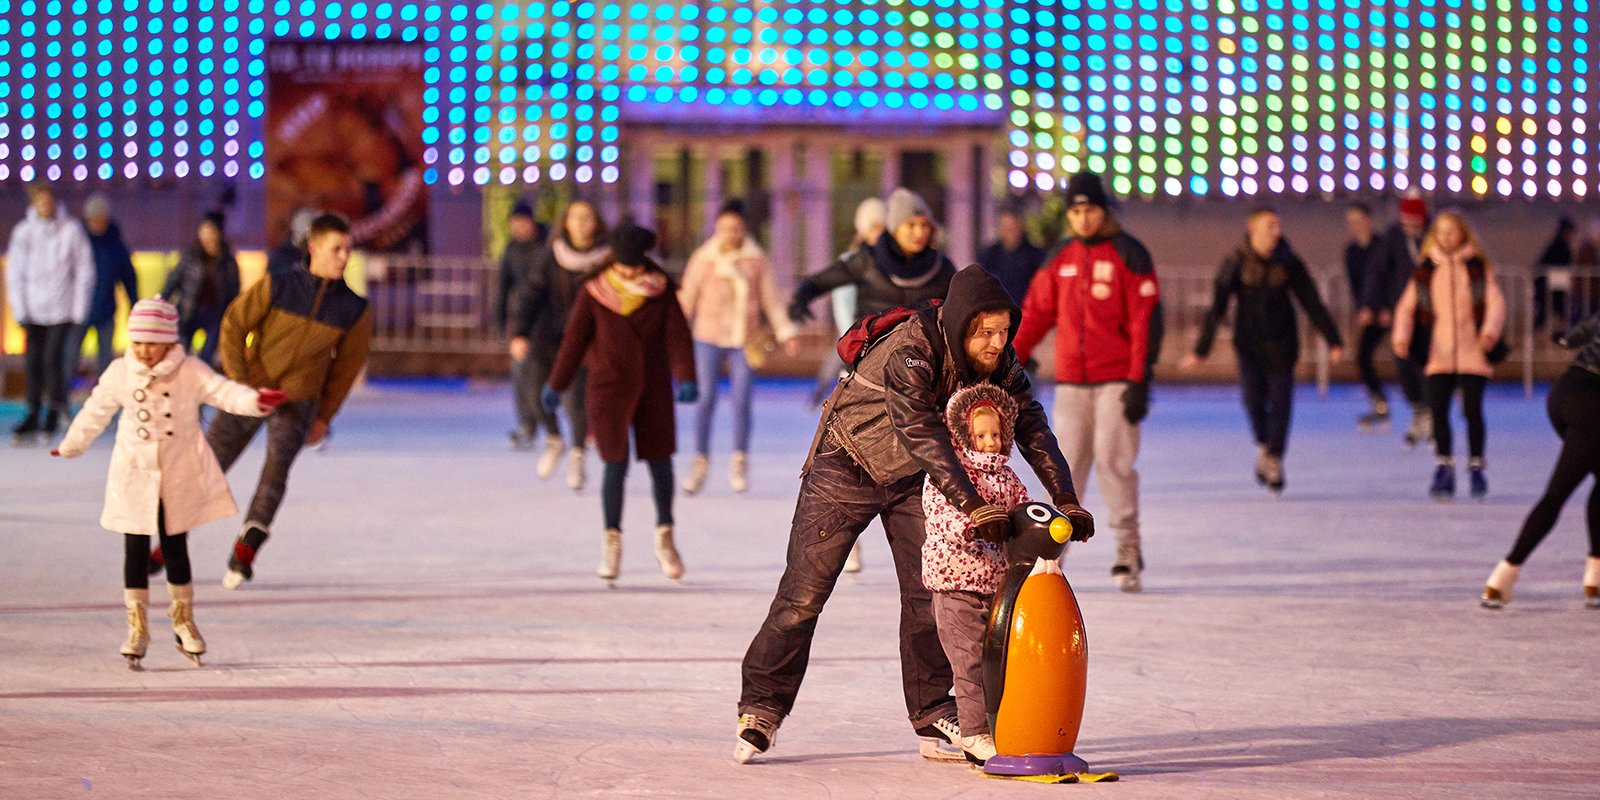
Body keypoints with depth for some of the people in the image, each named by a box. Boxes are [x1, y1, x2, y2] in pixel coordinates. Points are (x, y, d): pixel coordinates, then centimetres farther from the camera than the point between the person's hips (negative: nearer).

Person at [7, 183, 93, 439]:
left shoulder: (71, 230, -4)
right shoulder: (23, 232, 1)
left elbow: (84, 271, 0)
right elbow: (14, 273, 4)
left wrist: (80, 310, -4)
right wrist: (20, 310, -2)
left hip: (62, 309, -2)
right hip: (34, 310, 2)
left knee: (53, 358, -10)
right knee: (33, 361, 3)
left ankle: (55, 410, 4)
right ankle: (34, 413, 12)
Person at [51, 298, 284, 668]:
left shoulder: (190, 372, -8)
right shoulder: (120, 374, -3)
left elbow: (223, 392, -21)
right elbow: (95, 413, 11)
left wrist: (254, 401, -42)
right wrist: (70, 447, 24)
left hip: (179, 478, -1)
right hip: (134, 476, 1)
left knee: (175, 549, 8)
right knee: (136, 551, 2)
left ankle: (184, 619, 25)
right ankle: (137, 627, 11)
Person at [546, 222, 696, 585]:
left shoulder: (661, 289, -3)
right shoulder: (594, 292, -7)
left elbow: (678, 334, -9)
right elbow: (575, 339, -1)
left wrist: (686, 378, -22)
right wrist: (556, 386, 4)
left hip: (653, 388, 2)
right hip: (609, 388, -2)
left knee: (660, 462, 6)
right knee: (617, 464, -8)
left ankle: (664, 538, 23)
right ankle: (612, 543, 5)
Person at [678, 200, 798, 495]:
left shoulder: (757, 260, 3)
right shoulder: (703, 258, 1)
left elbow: (770, 299, 7)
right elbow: (687, 297, 5)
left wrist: (785, 333, 2)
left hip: (743, 339, 0)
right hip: (708, 338, 0)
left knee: (742, 399, -4)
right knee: (705, 398, -5)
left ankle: (739, 462, 11)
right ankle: (700, 461, 6)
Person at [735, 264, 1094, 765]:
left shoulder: (1002, 363, -14)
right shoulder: (908, 353, -35)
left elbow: (1033, 429, -13)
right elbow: (923, 435, -43)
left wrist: (1067, 501, -26)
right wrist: (973, 506, -51)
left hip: (912, 479, 5)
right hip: (848, 468, -5)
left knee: (928, 593, -1)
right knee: (804, 592, -4)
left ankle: (933, 719, 8)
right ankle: (761, 712, 6)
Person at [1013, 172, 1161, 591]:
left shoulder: (1128, 255, -3)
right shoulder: (1060, 258, 11)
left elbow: (1146, 320, -7)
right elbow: (1035, 313, 13)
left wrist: (1140, 381, -12)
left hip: (1116, 380, -4)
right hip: (1070, 382, 4)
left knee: (1113, 461, -9)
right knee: (1066, 466, 2)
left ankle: (1129, 549, -1)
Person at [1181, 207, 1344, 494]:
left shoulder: (1288, 263, -2)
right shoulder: (1237, 263, -6)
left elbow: (1313, 303, 1)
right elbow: (1217, 307, -8)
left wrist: (1333, 340, -3)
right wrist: (1201, 350, -12)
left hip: (1281, 343, 1)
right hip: (1249, 343, -1)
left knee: (1280, 401, -2)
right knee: (1253, 399, -11)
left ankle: (1274, 458, 12)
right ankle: (1264, 446, 16)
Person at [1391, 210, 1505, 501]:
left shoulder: (1478, 269, 3)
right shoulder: (1425, 272, 9)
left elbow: (1495, 302, -4)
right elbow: (1407, 307, 9)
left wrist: (1490, 332, -21)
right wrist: (1401, 337, -8)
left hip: (1472, 354, -2)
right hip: (1439, 354, 2)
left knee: (1472, 409, -4)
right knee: (1438, 410, -4)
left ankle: (1476, 467, 9)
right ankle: (1444, 468, 8)